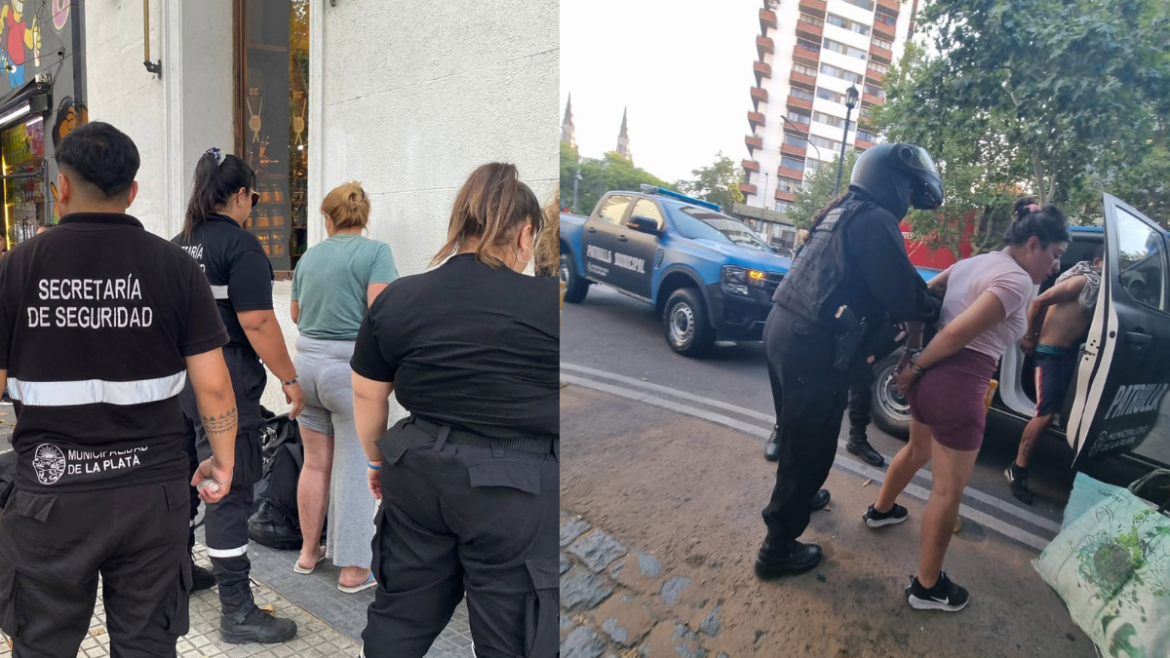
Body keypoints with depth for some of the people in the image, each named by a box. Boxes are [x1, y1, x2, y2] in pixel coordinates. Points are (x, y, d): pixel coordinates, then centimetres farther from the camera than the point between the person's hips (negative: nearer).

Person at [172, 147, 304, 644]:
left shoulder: (178, 245, 11)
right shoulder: (240, 243, -13)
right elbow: (257, 322, -20)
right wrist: (290, 379, -14)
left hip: (180, 380, 9)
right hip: (226, 387, -8)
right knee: (230, 490, -4)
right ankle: (237, 612, 3)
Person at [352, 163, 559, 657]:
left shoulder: (396, 299, 0)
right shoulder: (548, 302, -12)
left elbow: (367, 397, 9)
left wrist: (378, 461, 24)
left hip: (417, 474, 5)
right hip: (516, 488, -4)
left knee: (398, 617, 22)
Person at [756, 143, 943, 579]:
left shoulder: (840, 213, 18)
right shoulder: (875, 220, -12)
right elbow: (903, 293, -13)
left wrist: (918, 302, 13)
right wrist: (933, 309, 7)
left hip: (785, 331, 10)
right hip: (813, 348, -10)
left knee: (798, 435, 29)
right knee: (810, 449, 3)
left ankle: (796, 495, 52)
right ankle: (778, 550, 15)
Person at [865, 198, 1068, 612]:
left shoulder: (975, 263, 12)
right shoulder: (1017, 280, -14)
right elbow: (958, 333, -23)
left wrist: (915, 356, 10)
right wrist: (916, 366, -10)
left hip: (932, 376, 9)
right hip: (958, 386, -9)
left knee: (918, 450, 33)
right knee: (949, 489, 4)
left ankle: (880, 510, 55)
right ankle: (927, 587, 15)